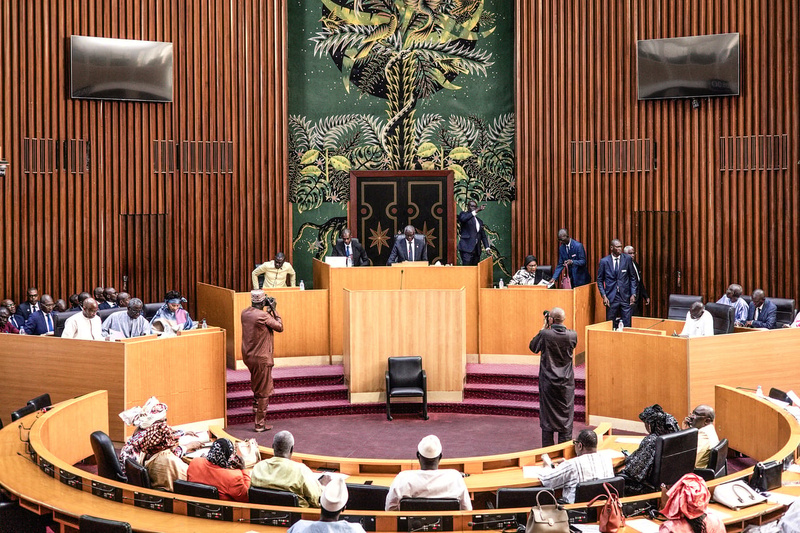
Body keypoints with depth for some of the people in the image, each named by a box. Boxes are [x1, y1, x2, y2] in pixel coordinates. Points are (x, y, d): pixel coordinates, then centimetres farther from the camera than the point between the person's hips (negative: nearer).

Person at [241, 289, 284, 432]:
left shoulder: (244, 313, 1)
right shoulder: (263, 316, -21)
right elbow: (280, 327, -10)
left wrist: (269, 310, 11)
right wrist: (274, 309, -5)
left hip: (247, 356, 7)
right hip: (261, 358, -7)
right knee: (264, 392, 3)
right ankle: (260, 424, 7)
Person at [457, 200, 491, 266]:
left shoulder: (479, 221, 23)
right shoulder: (463, 214, 6)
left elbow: (483, 236, 23)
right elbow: (463, 218, -20)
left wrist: (487, 247, 9)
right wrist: (476, 211, -26)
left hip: (476, 250, 6)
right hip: (467, 248, -6)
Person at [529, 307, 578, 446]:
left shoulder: (545, 334, -16)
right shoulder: (572, 335, -9)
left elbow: (533, 347, 1)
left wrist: (544, 328, 3)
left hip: (548, 382, -1)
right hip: (566, 383, 2)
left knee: (547, 415, 9)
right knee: (566, 416, 10)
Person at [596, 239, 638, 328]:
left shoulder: (627, 259, 2)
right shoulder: (604, 261, 0)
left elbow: (632, 278, 8)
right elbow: (600, 280, 5)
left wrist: (633, 294, 0)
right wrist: (604, 296, -5)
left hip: (625, 297, 1)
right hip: (611, 297, -1)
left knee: (627, 325, -1)